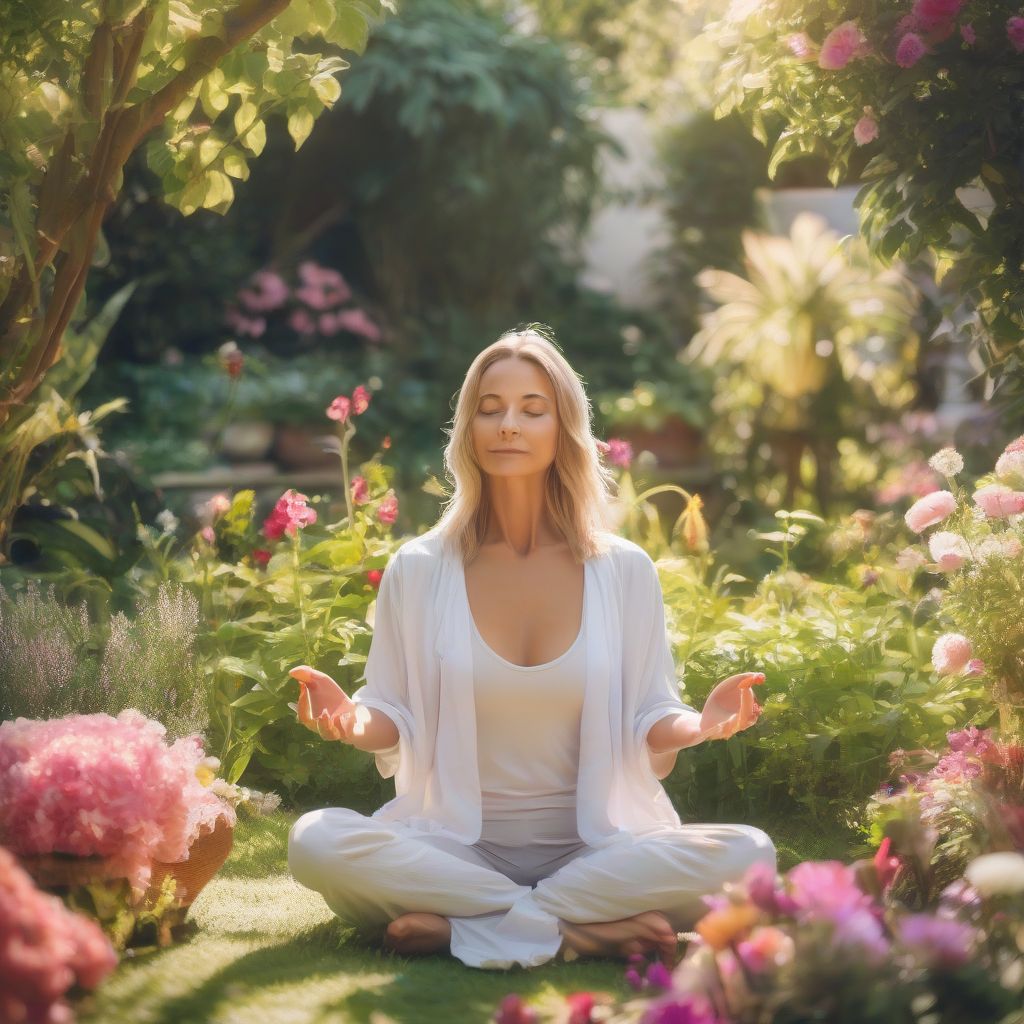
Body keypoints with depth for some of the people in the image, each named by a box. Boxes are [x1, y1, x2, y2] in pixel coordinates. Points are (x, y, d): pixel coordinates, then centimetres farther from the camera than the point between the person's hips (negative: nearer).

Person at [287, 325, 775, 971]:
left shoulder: (625, 571, 4)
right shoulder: (417, 570, 3)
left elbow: (649, 729, 5)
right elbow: (397, 728, 5)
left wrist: (701, 724, -17)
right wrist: (353, 721, -17)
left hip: (595, 844, 1)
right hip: (456, 845, 0)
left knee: (746, 854, -28)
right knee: (318, 841, -30)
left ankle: (459, 927, -23)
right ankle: (600, 929, -24)